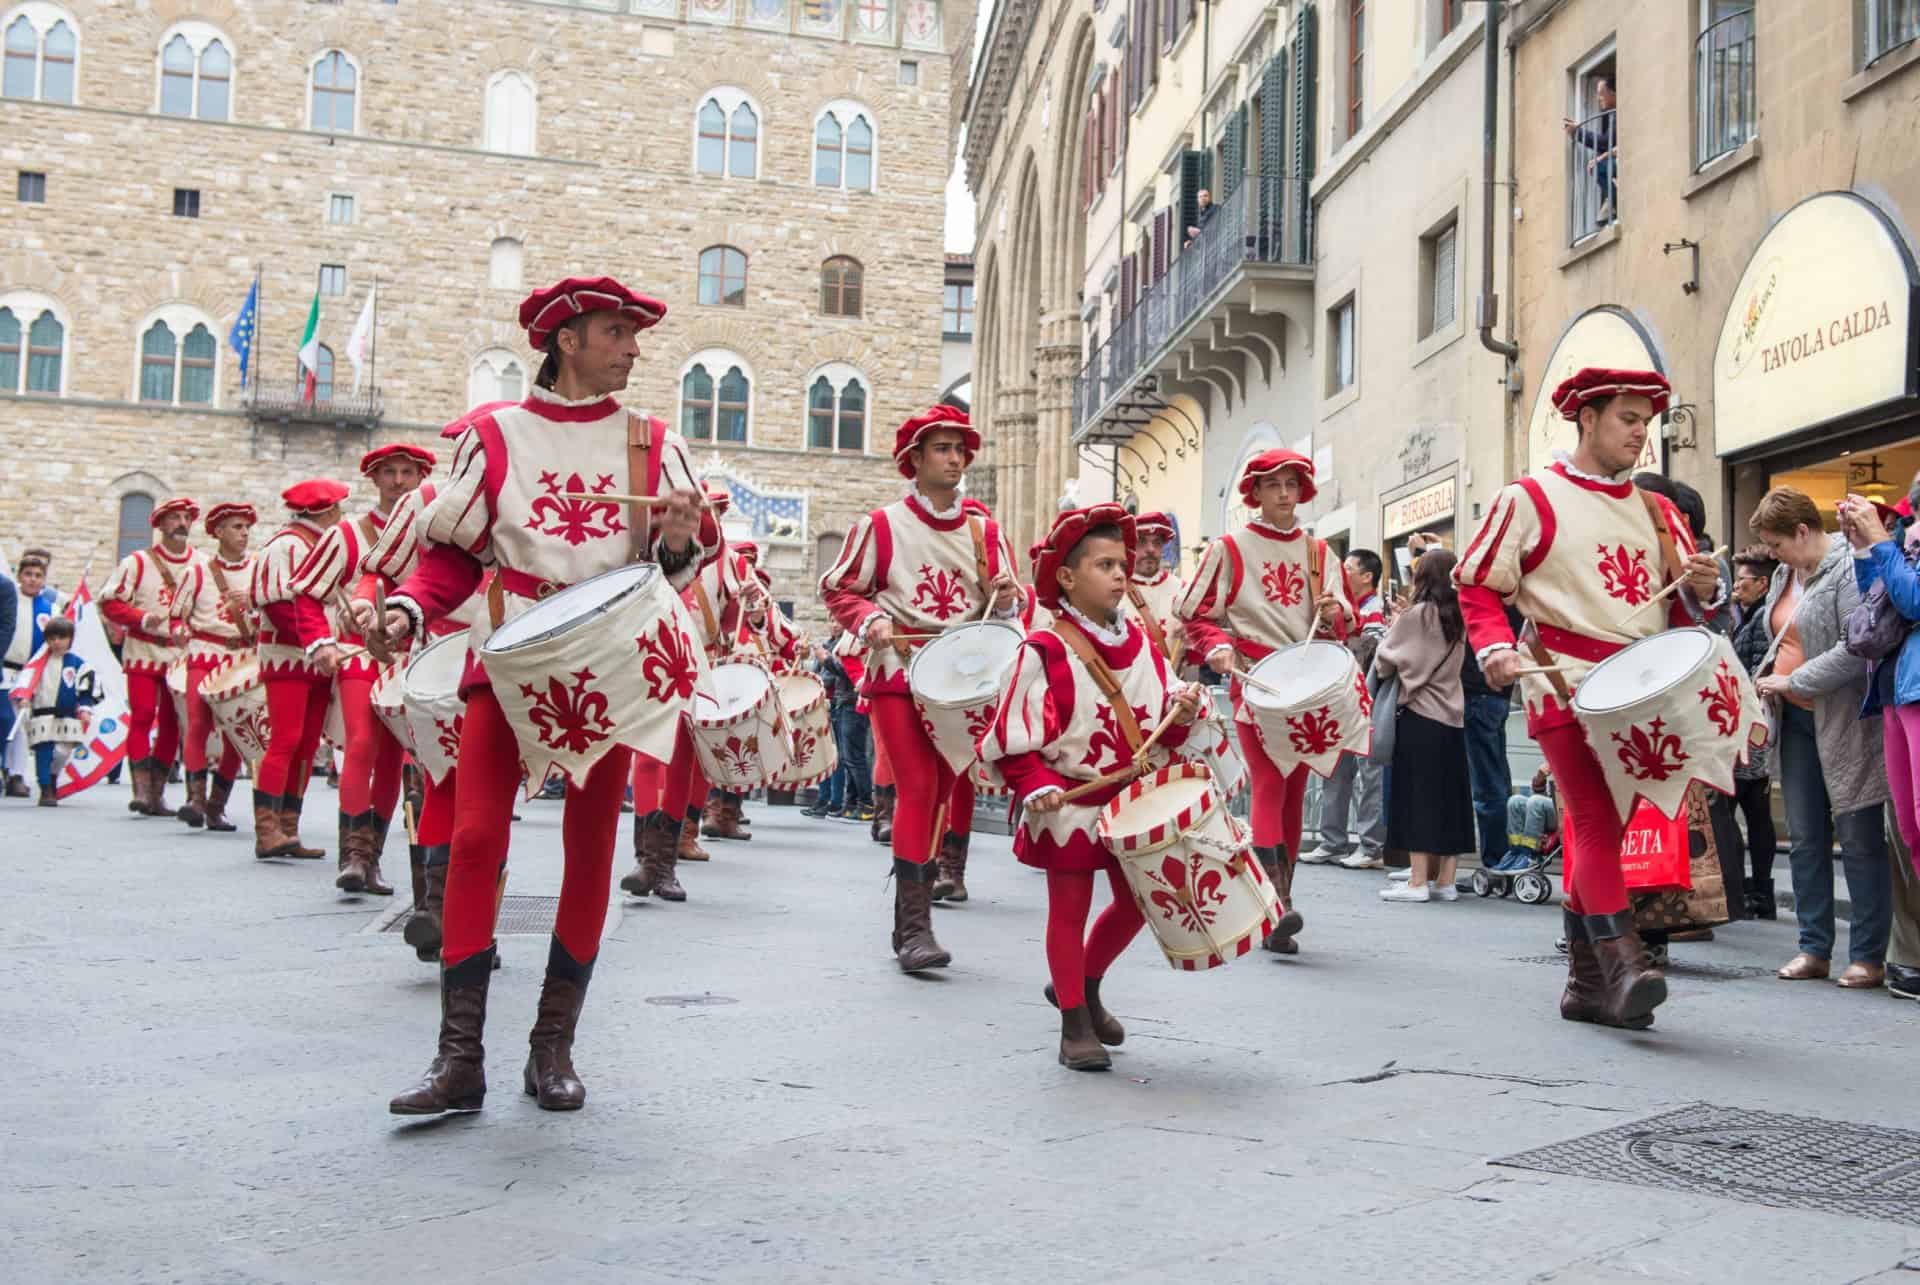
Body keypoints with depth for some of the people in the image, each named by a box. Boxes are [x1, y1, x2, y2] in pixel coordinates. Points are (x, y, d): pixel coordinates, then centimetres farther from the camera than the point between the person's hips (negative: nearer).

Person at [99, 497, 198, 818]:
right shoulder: (137, 563, 1)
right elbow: (109, 602, -1)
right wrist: (142, 619, -17)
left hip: (183, 656, 3)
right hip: (144, 652, -2)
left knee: (171, 724, 5)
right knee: (142, 718, -10)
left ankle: (157, 793, 12)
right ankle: (141, 789, -12)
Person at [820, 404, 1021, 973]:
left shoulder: (983, 529, 9)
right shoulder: (883, 525, -1)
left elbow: (1003, 604, 14)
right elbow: (838, 588, 4)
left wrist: (1005, 599, -9)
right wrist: (871, 620, -14)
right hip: (899, 671, -4)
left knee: (940, 791, 8)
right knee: (918, 788, -14)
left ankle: (910, 919, 19)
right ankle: (914, 925, -13)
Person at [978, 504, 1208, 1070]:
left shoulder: (1138, 641, 4)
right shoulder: (1045, 652, -14)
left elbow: (1164, 714, 11)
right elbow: (1013, 736, -14)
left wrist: (1182, 711, -10)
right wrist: (1037, 787, -25)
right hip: (1071, 804, -6)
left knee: (1136, 901, 14)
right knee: (1069, 911, 3)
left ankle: (1084, 986, 38)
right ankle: (1075, 1025, 15)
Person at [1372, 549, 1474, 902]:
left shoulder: (1417, 614, -9)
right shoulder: (1457, 618, 9)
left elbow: (1385, 663, -2)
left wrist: (1389, 631, 15)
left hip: (1419, 716, -6)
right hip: (1452, 717, 6)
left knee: (1418, 796, -4)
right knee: (1448, 797, 8)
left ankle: (1419, 881, -6)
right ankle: (1446, 880, 10)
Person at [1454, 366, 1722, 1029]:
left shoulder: (1657, 512, 16)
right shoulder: (1530, 499, 1)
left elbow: (1683, 607, 19)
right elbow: (1476, 584, 1)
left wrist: (1702, 590, -4)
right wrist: (1495, 646, -14)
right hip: (1564, 685, -5)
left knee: (1597, 827, 9)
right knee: (1595, 821, -15)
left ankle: (1585, 983, 15)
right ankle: (1623, 963, -19)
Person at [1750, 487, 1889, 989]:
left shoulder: (1850, 570, -15)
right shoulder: (1785, 573, 13)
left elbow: (1857, 649, -24)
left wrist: (1792, 682, -18)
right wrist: (1768, 675, 7)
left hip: (1845, 721, -8)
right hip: (1796, 720, 8)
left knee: (1860, 841, 0)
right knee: (1805, 838, 10)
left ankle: (1869, 956, 8)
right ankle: (1814, 948, 17)